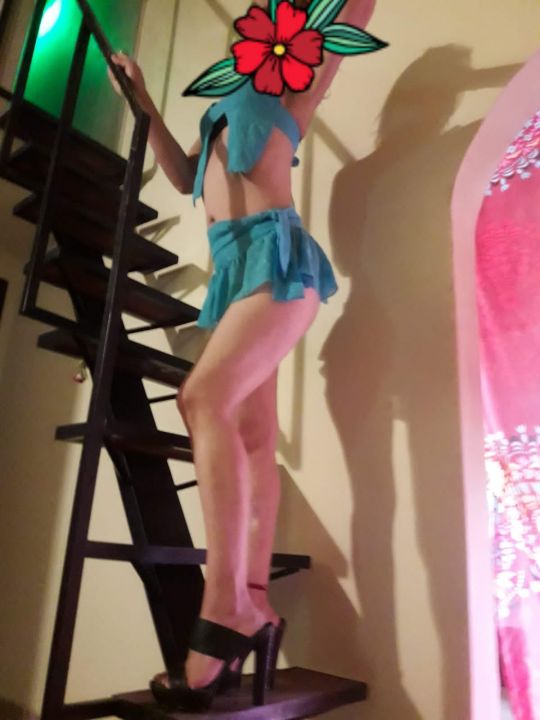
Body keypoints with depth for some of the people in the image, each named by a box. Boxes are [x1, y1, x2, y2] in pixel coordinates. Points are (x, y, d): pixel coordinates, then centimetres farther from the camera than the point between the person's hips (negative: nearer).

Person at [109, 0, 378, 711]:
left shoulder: (293, 86, 15)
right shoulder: (230, 106, 33)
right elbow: (186, 176, 35)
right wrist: (144, 104, 36)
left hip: (277, 254, -7)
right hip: (236, 265, 7)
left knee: (205, 398, -27)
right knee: (251, 438, -3)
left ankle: (225, 604, -25)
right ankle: (252, 605, -2)